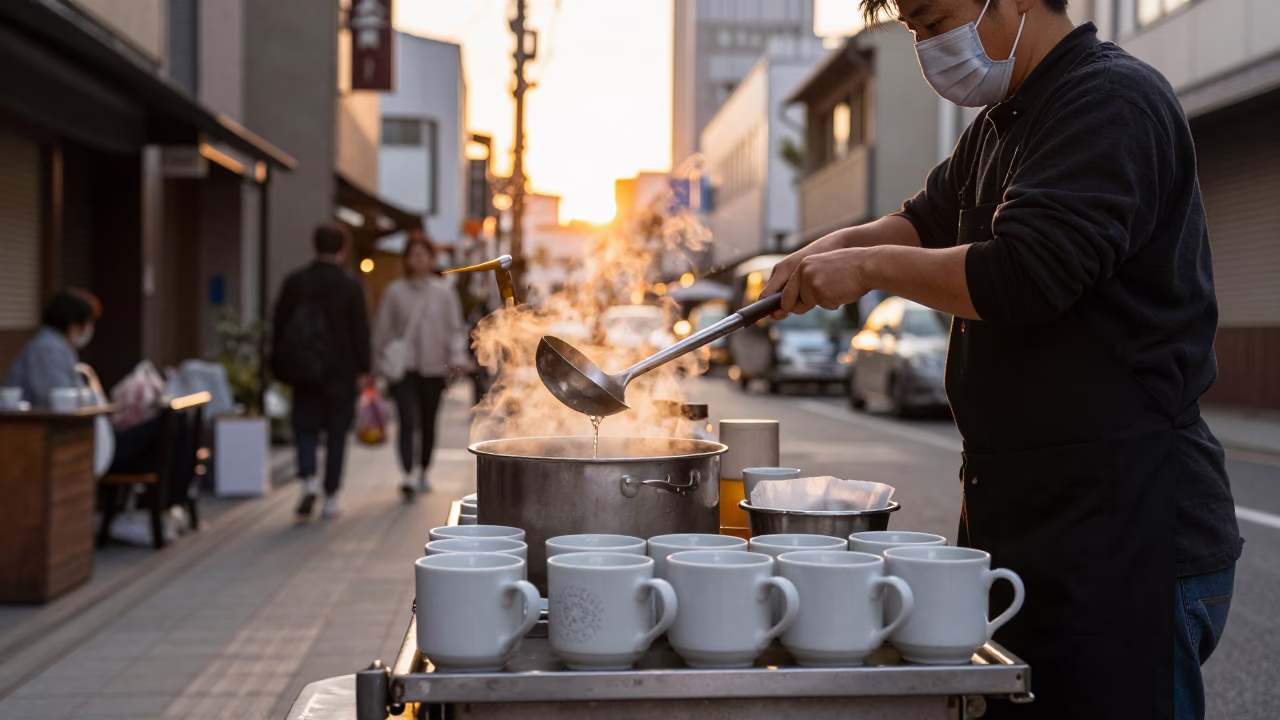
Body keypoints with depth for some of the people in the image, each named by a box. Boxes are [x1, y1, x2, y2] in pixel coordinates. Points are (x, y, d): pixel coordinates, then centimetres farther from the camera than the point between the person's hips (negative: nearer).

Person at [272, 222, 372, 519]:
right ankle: (331, 497, 9)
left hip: (304, 372, 2)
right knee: (336, 434, 7)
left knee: (305, 428, 11)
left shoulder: (295, 282, 1)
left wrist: (280, 366, 12)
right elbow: (360, 331, -5)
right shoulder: (351, 287, -6)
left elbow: (278, 326, 4)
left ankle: (308, 480, -12)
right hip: (340, 372, -1)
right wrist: (362, 371, 0)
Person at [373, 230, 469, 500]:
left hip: (433, 368, 2)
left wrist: (457, 356, -9)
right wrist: (386, 361, 2)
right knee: (408, 422, -15)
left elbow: (455, 328, 5)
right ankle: (409, 474, -24)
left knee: (428, 424, 10)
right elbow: (382, 330, 8)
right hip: (403, 368, -1)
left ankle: (423, 472, 27)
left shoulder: (444, 291, 5)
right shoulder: (395, 291, 4)